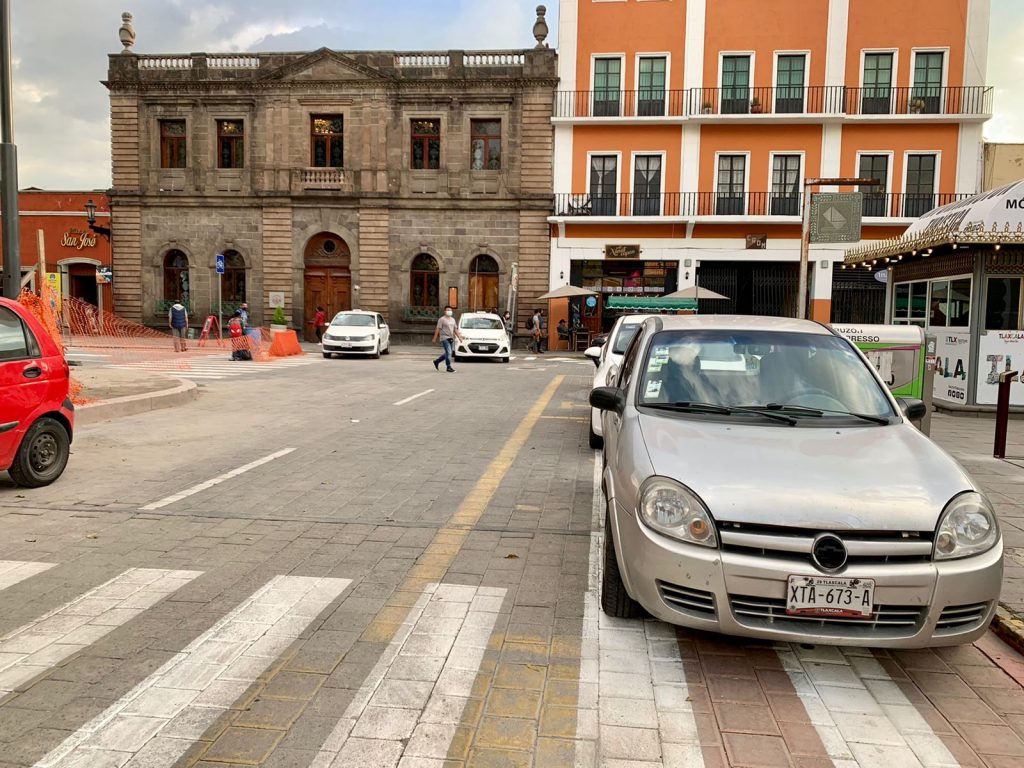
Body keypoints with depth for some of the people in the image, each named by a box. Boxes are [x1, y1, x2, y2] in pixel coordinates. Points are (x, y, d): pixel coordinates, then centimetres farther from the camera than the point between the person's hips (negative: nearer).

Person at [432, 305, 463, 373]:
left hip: (451, 338, 7)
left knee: (448, 353, 10)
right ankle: (448, 367, -6)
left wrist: (459, 337, 10)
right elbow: (438, 329, -8)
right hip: (444, 338, -7)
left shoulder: (453, 319, 17)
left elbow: (455, 329, 19)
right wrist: (435, 338, -11)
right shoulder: (442, 319, -4)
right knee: (448, 352, -13)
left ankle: (436, 361, 26)